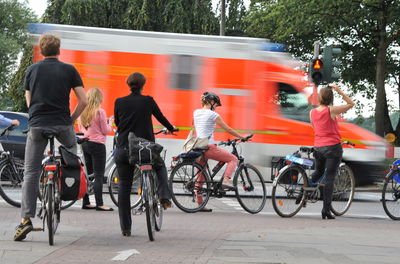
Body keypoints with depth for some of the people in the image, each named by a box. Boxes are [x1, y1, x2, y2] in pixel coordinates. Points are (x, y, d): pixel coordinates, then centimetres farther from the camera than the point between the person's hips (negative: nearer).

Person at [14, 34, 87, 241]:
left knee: (30, 173, 1)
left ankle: (26, 218, -9)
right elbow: (83, 101, 0)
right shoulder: (69, 70, 4)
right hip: (62, 125, -1)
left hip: (36, 125, 1)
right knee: (72, 148, 34)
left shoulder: (32, 70, 10)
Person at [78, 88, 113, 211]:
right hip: (97, 144, -7)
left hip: (85, 144, 7)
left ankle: (86, 202, 14)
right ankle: (99, 204, -8)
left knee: (87, 173, 13)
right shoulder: (100, 112, -13)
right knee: (99, 175, -6)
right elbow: (105, 131, -9)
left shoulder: (83, 112, 6)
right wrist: (109, 123, 9)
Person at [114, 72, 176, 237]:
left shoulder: (119, 102, 1)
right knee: (160, 166, 31)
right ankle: (164, 197, 9)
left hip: (123, 149, 1)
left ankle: (125, 228, 6)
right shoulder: (148, 101, -3)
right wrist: (171, 128, 32)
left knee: (124, 187, 9)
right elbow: (161, 118, 11)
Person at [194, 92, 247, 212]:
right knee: (233, 159, 5)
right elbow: (227, 129, -2)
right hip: (209, 147, -7)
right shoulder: (212, 114, -6)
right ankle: (225, 181, -14)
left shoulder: (196, 112, 12)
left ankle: (199, 203, 11)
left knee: (200, 176, 11)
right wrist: (242, 137, 8)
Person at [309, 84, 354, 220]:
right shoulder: (331, 110, -13)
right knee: (329, 178, -3)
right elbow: (351, 104, -5)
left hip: (318, 147, 5)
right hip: (333, 147, -5)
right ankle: (326, 209, -5)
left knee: (318, 173, 27)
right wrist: (339, 91, -5)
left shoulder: (312, 112, 2)